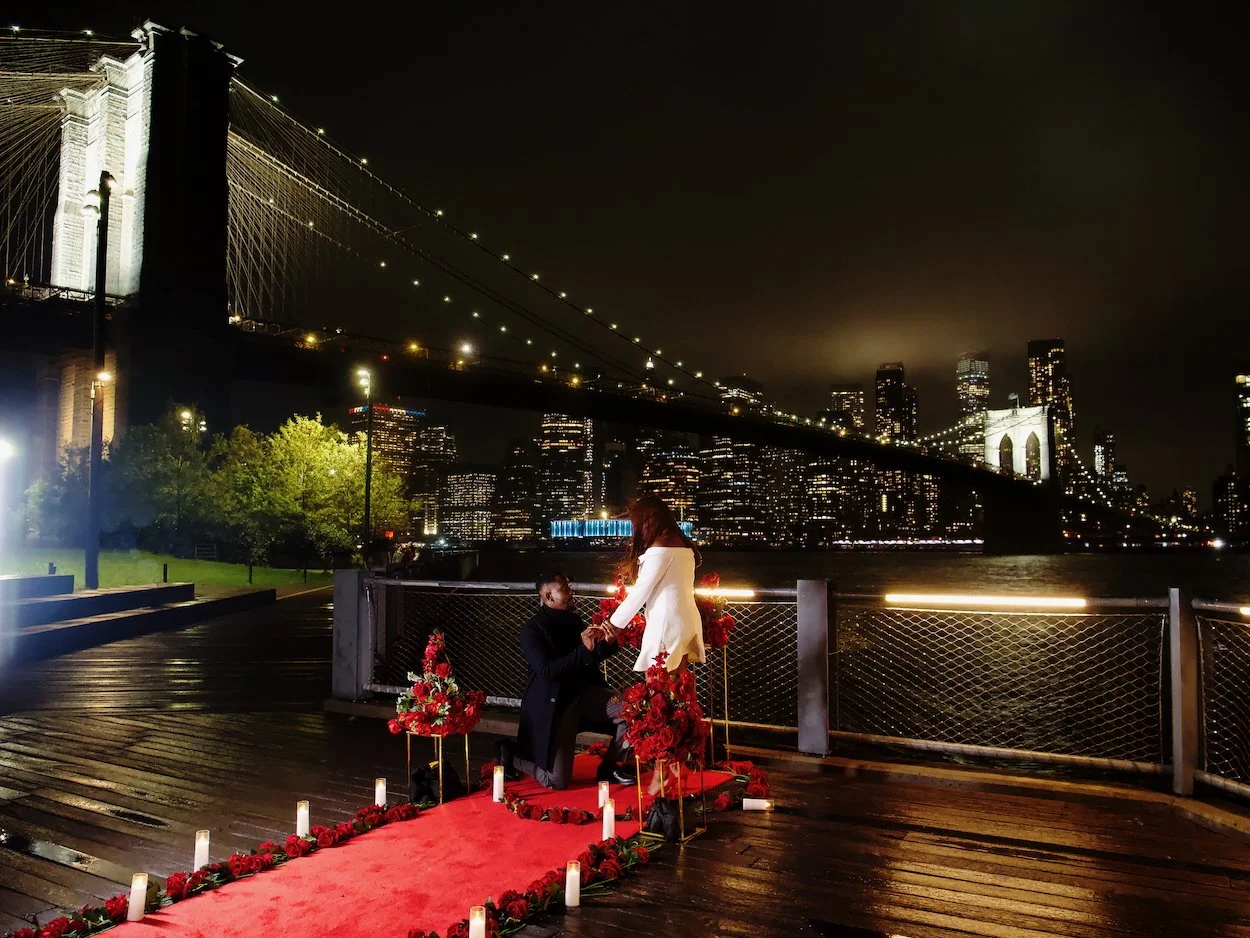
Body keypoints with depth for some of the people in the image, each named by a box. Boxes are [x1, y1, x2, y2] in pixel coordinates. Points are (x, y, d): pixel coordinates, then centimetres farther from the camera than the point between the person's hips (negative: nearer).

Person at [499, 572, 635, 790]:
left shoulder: (574, 619, 6)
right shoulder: (532, 629, -13)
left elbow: (592, 656, 16)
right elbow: (547, 670, -24)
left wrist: (609, 643, -6)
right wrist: (584, 649, -32)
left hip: (585, 692, 6)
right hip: (553, 704, -6)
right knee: (556, 781, -8)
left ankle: (609, 767, 9)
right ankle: (511, 756, 19)